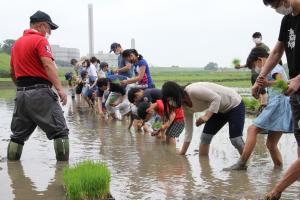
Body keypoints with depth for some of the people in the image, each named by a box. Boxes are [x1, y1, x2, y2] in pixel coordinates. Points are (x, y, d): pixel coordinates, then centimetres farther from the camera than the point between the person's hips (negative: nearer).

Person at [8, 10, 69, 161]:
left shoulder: (17, 43, 19)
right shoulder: (40, 40, -5)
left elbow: (12, 72, 23)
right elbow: (48, 65, -20)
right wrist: (60, 88, -26)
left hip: (21, 93, 8)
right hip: (40, 92, -8)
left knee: (18, 134, 14)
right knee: (60, 130, -3)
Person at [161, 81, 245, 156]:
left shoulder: (193, 91, -29)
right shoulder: (185, 106, -3)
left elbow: (217, 98, -28)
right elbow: (188, 131, 3)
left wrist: (206, 116, -36)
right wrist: (182, 153, 4)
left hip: (234, 104, -8)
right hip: (220, 110, 8)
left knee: (236, 140, -13)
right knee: (205, 136, 2)